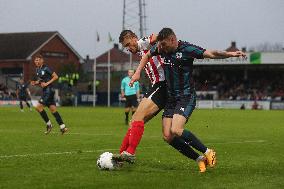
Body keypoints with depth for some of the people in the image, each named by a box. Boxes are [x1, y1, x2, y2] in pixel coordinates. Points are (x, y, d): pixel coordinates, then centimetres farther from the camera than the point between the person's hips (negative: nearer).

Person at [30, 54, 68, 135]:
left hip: (49, 90, -9)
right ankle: (62, 127, 4)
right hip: (45, 91, 9)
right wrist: (35, 83, 5)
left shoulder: (46, 68, -11)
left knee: (38, 107, -12)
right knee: (53, 109, 5)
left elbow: (56, 77, -12)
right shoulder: (37, 70, 14)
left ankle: (49, 124, -1)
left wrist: (47, 83, -16)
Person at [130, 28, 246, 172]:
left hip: (186, 97, -7)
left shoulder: (187, 49, -13)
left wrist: (230, 54, -33)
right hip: (171, 98, 7)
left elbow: (211, 54, -20)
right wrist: (138, 72, 16)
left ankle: (208, 152, -8)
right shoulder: (160, 48, 4)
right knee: (168, 136, -4)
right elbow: (147, 55, 25)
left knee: (176, 130, -25)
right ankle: (199, 159, 8)